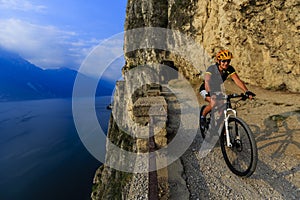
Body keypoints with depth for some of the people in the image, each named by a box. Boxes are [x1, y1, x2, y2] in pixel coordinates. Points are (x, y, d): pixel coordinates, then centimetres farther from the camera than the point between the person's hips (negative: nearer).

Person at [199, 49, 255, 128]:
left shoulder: (230, 69, -15)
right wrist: (210, 93, -60)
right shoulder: (211, 69, -28)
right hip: (205, 90, -5)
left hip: (218, 90, 5)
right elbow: (207, 82, -42)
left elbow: (237, 80, -23)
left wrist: (247, 92, -37)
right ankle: (202, 116, -7)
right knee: (214, 102, -33)